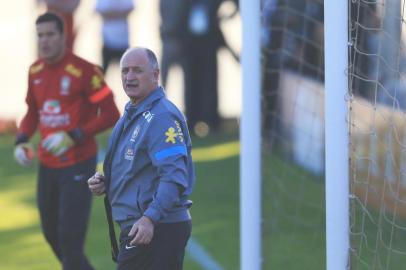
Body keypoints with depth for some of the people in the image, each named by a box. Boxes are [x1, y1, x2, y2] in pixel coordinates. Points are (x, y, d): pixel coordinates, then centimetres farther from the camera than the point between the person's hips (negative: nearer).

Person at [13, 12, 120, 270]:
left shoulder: (84, 71, -16)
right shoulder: (35, 71, 5)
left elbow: (111, 115, -15)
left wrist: (72, 137, -23)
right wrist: (22, 141, 0)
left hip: (77, 164, -7)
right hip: (47, 164, 7)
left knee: (70, 237, -11)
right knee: (51, 233, 14)